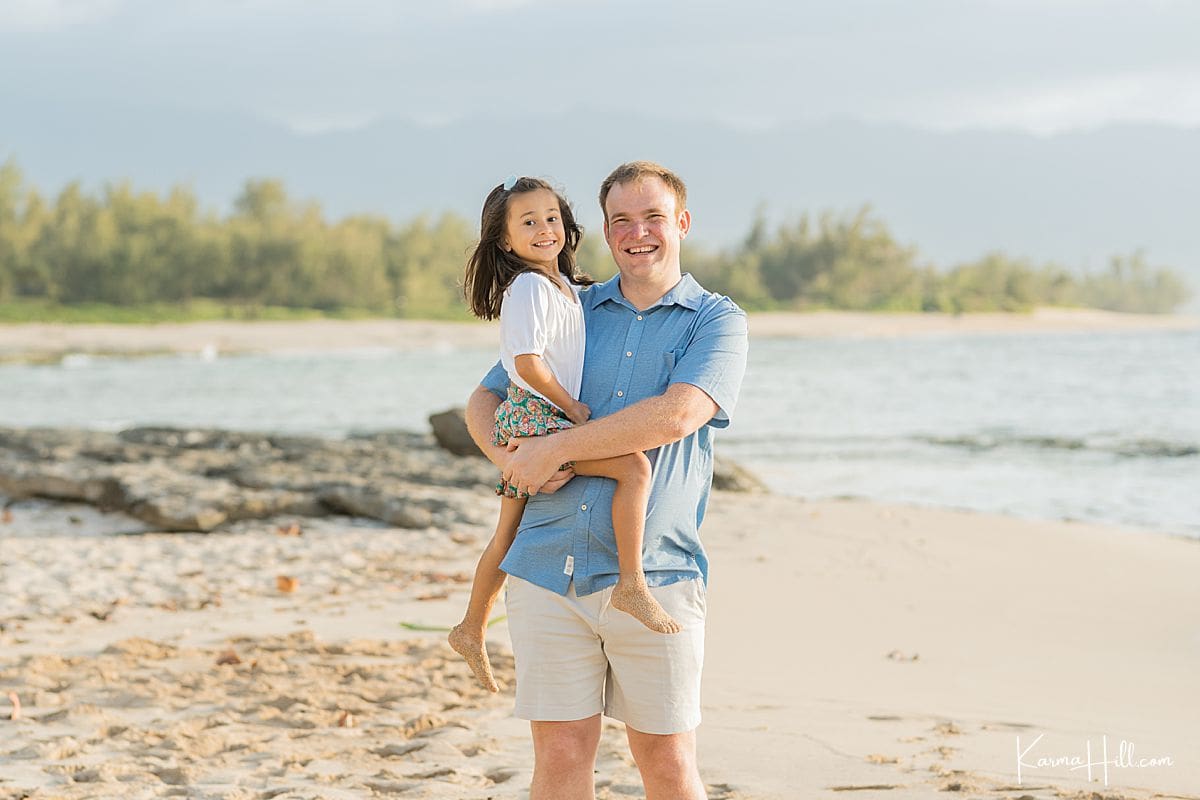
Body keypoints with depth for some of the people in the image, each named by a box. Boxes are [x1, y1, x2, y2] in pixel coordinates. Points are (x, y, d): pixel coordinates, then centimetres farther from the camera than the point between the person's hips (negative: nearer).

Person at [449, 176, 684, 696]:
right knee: (633, 465, -24)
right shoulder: (530, 288, -13)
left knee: (508, 533, 19)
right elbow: (527, 363, -20)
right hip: (534, 419, -10)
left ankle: (472, 630, 31)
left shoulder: (564, 288, 17)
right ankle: (632, 585, -26)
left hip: (527, 425, 10)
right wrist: (571, 406, -11)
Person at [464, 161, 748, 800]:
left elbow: (677, 414, -14)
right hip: (547, 570, 3)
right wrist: (508, 457, -6)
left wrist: (554, 449, -12)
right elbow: (484, 400, 18)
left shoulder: (716, 321, 3)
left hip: (652, 575, -3)